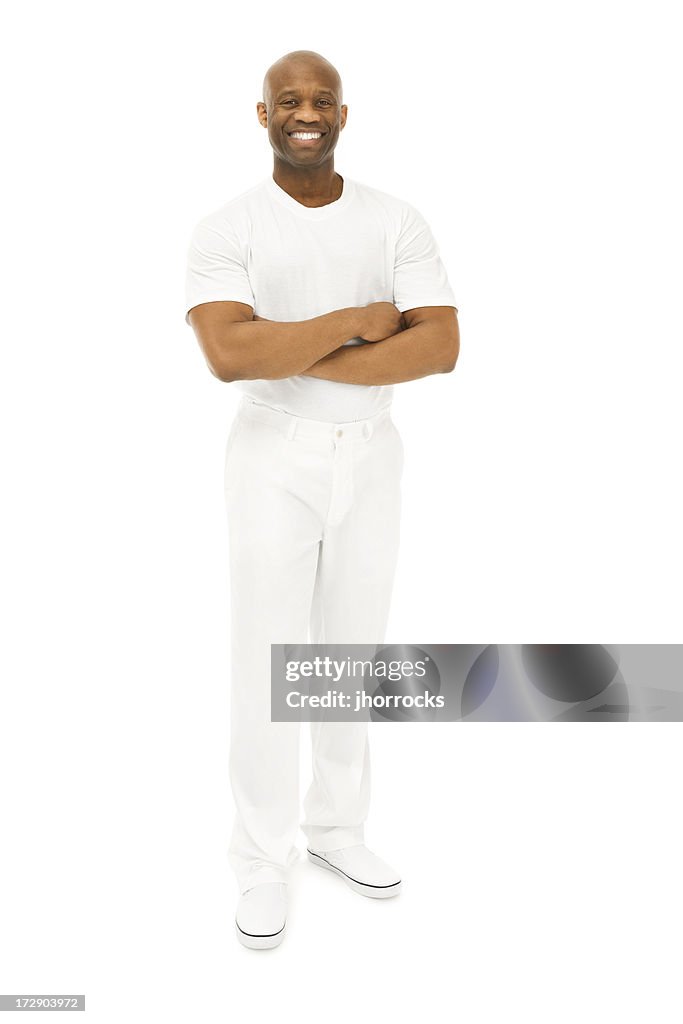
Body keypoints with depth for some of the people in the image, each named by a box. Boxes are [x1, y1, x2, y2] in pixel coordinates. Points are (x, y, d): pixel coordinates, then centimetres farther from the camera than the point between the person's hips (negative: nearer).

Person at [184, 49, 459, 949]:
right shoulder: (225, 231, -7)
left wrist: (301, 360, -18)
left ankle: (336, 828, 33)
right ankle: (262, 861, 20)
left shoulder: (399, 223, 1)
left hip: (372, 457, 3)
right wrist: (354, 322, -18)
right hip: (274, 460, -3)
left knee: (353, 652, 13)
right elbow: (230, 355, -23)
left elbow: (440, 346, -13)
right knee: (269, 664, 1)